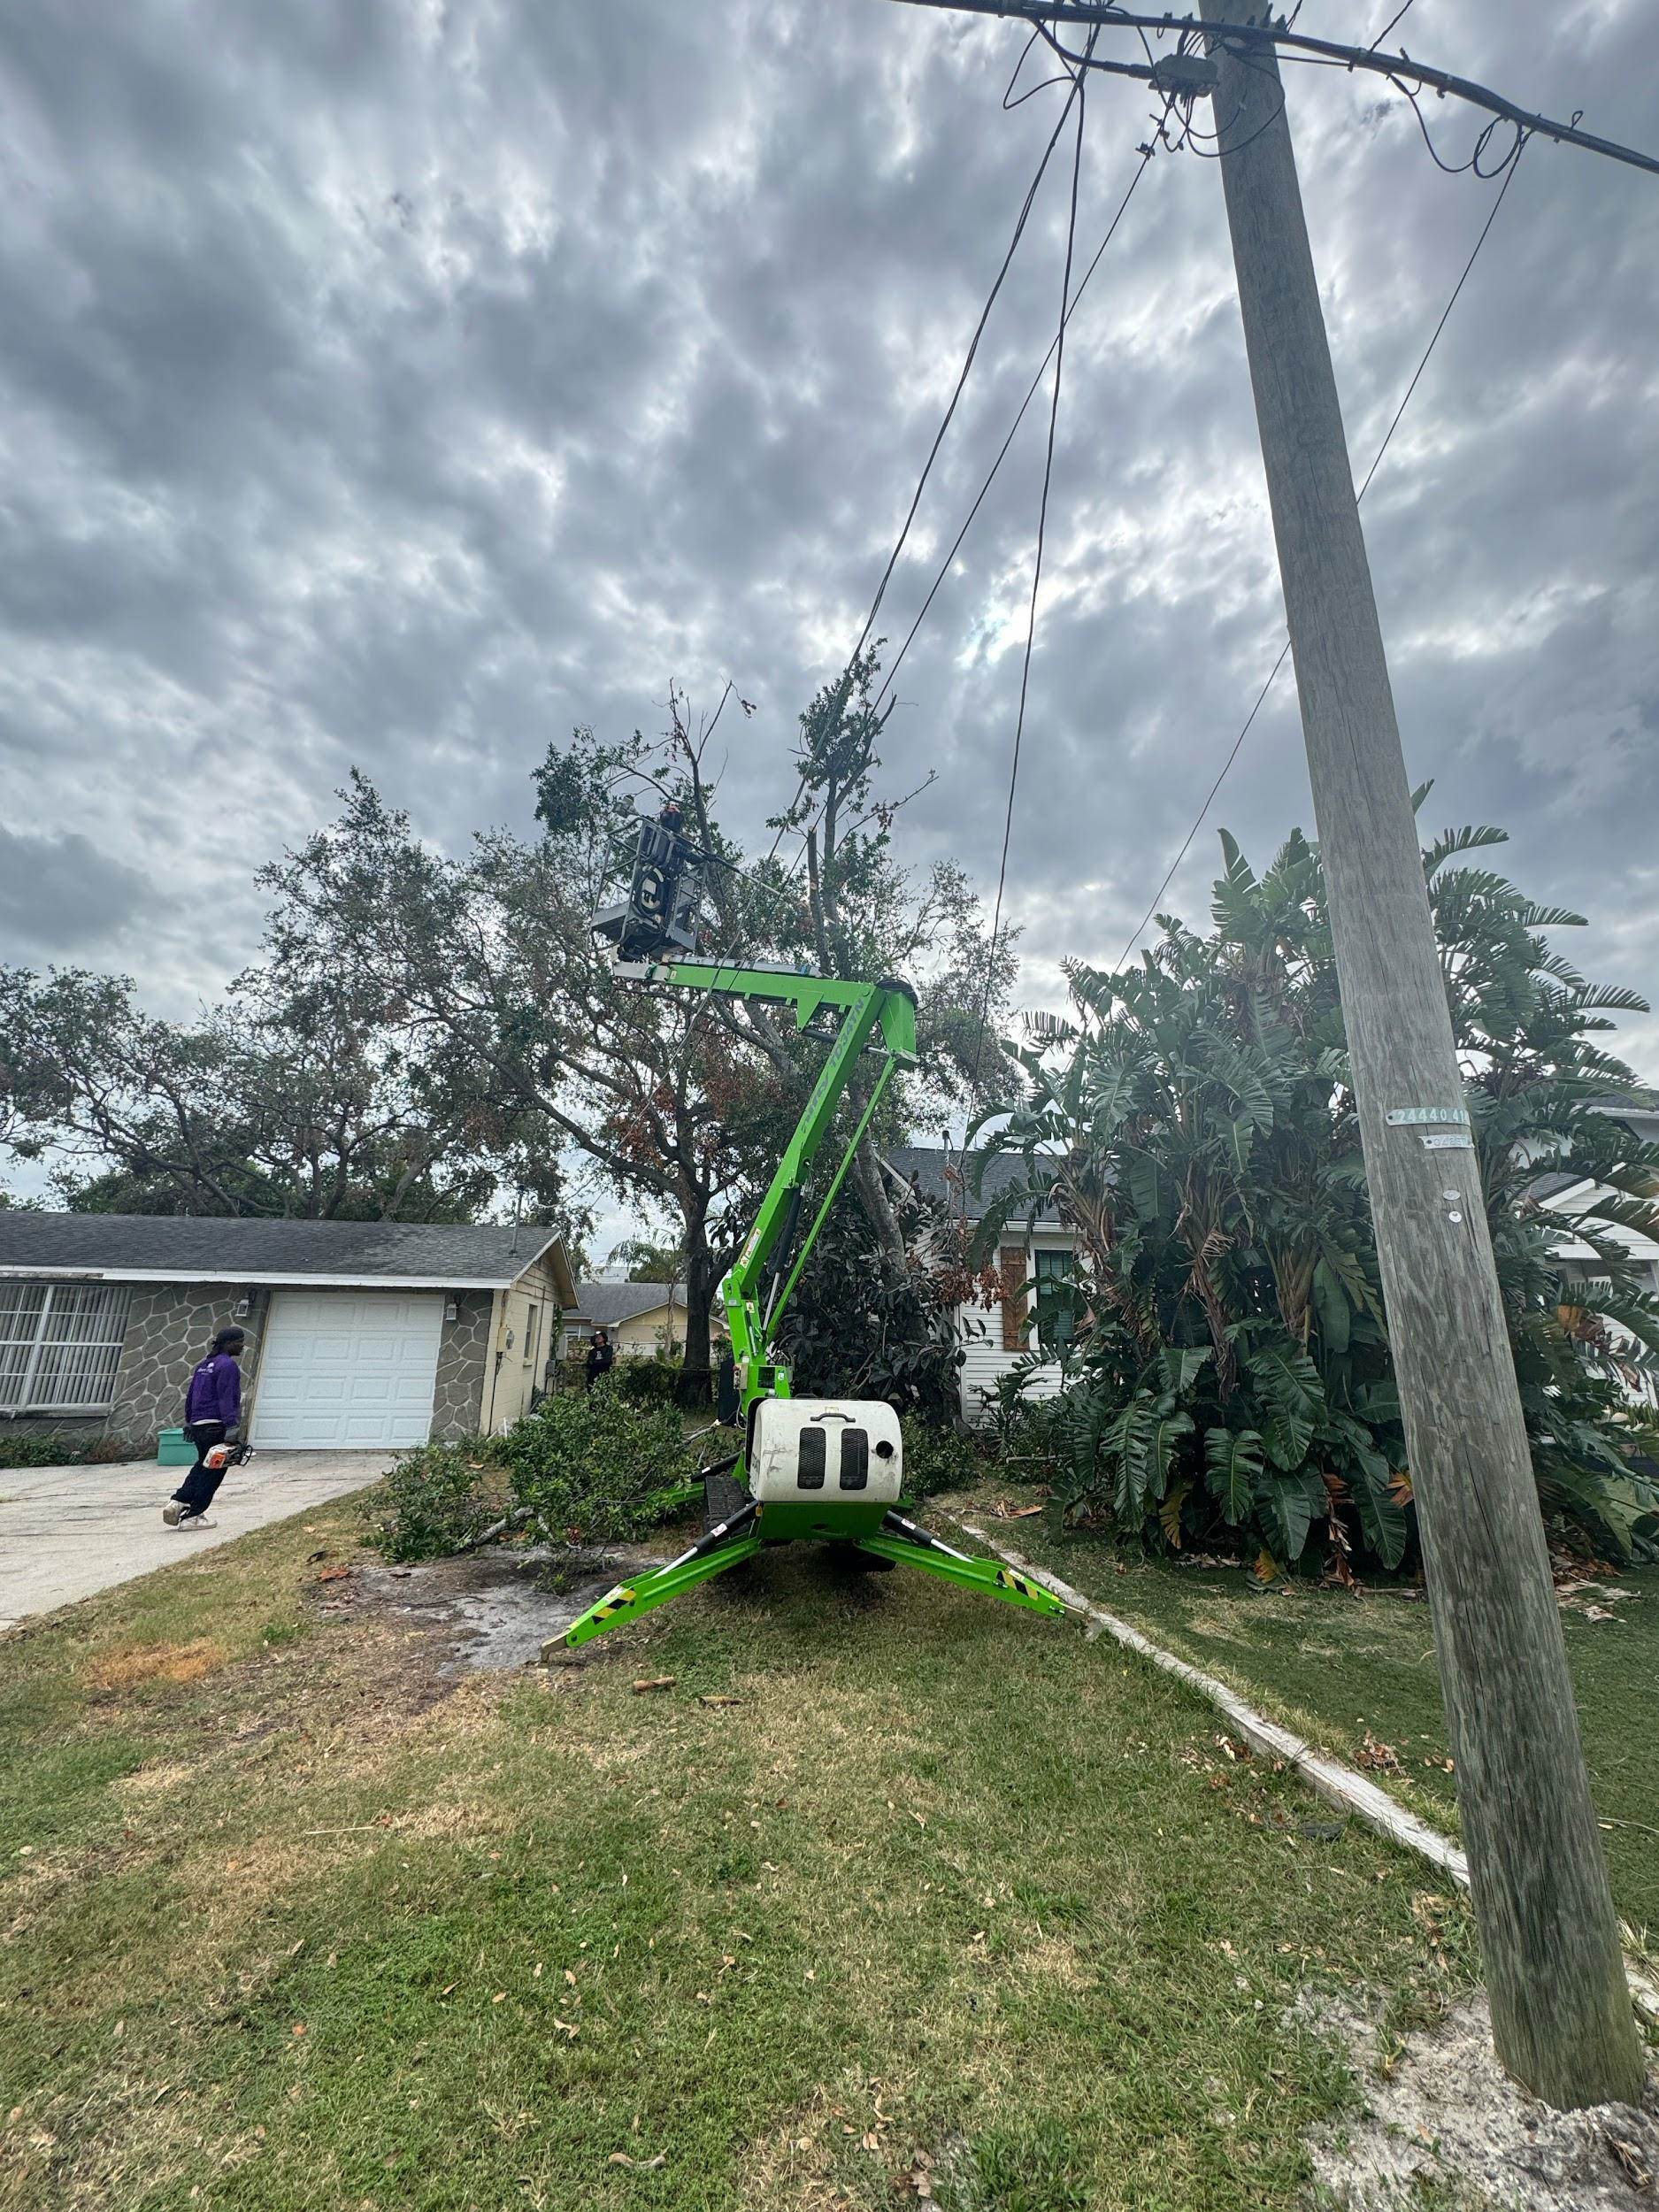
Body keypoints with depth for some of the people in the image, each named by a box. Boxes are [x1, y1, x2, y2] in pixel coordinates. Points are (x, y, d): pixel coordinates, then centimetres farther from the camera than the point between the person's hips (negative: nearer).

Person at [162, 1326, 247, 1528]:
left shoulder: (205, 1365, 16)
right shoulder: (228, 1365, -13)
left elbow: (190, 1395, 23)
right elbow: (226, 1398, -20)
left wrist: (189, 1421, 33)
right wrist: (231, 1428, -20)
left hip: (198, 1426, 9)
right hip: (216, 1426, -9)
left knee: (203, 1466, 21)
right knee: (213, 1472, 2)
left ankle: (178, 1503, 10)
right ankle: (192, 1516, 6)